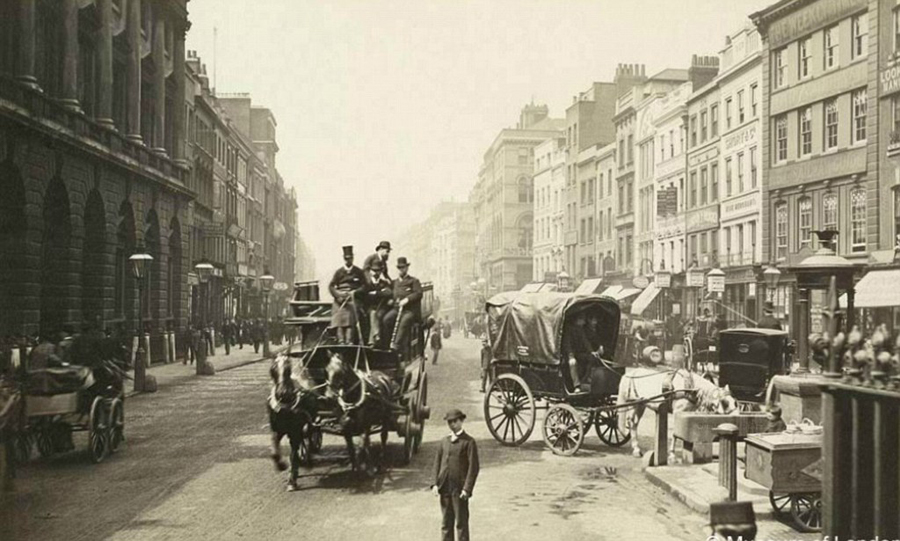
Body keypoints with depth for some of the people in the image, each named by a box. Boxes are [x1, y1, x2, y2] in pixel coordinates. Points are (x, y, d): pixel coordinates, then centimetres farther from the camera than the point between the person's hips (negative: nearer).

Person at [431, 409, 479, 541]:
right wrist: (436, 483, 2)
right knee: (446, 523, 11)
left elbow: (473, 467, -9)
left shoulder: (468, 442, -5)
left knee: (461, 523, 1)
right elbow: (437, 462, 12)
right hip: (445, 488, 5)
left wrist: (467, 489, -15)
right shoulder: (444, 441, 12)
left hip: (459, 489, -5)